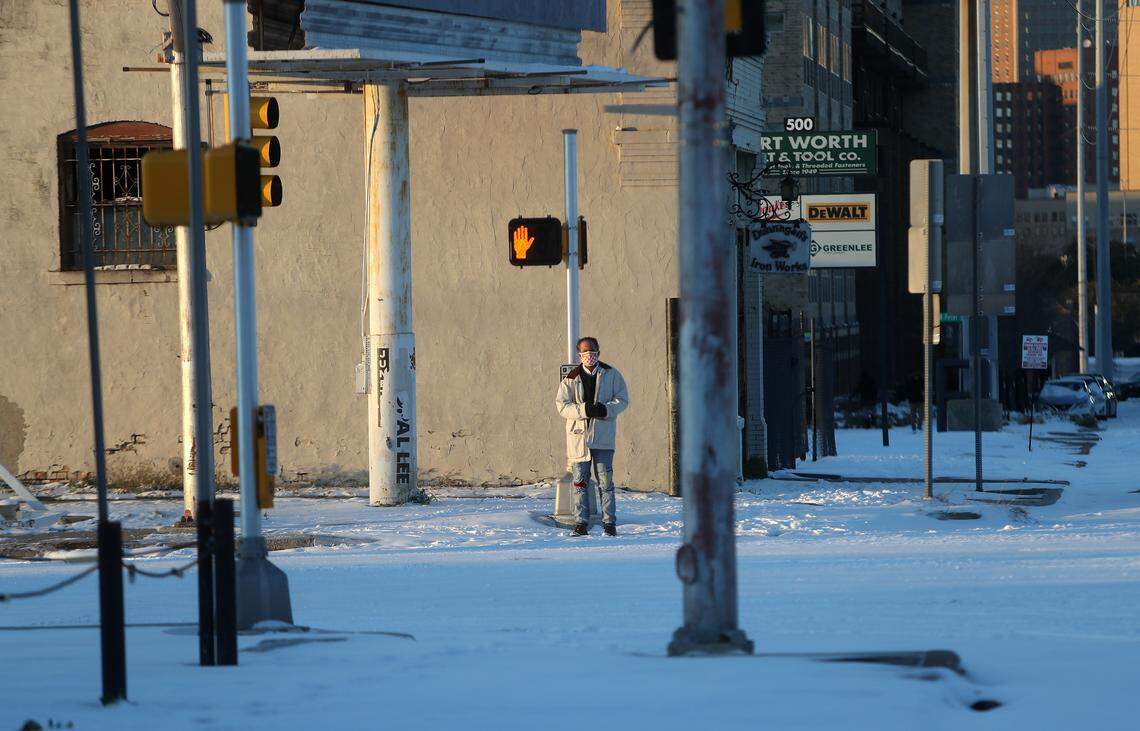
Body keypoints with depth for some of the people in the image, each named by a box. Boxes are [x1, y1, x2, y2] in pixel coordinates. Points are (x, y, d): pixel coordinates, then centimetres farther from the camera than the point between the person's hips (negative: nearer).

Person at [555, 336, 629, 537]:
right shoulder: (571, 378, 4)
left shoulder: (611, 375, 4)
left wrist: (605, 409, -15)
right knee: (580, 481, 2)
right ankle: (581, 523, 6)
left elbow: (622, 400, 4)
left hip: (603, 437, -1)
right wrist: (584, 410, -17)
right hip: (578, 436, 1)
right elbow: (562, 405, -1)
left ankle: (609, 523, 6)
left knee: (606, 481, 0)